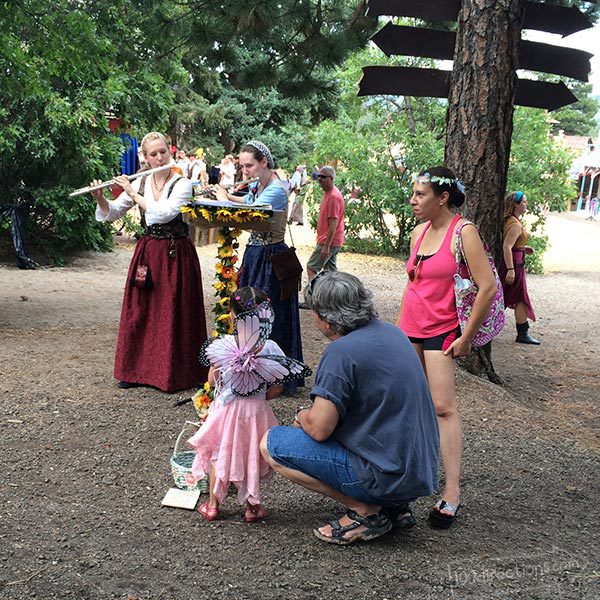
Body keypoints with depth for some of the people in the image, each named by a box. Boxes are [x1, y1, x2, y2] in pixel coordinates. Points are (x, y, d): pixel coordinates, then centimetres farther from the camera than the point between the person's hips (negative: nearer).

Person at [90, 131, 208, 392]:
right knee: (140, 310, 7)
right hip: (147, 252, 5)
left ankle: (174, 373, 9)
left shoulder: (182, 184, -8)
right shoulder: (140, 183, 6)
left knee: (172, 313, -2)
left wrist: (132, 193, -18)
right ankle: (138, 369, 19)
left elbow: (163, 213, -23)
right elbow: (112, 213, 10)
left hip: (175, 255, -5)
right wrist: (100, 198, -9)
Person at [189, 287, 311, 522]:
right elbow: (276, 389, -9)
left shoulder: (222, 346, -16)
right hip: (256, 411, 1)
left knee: (219, 454, 20)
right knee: (251, 456, 19)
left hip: (225, 409, 0)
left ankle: (213, 504, 31)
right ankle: (251, 506, 29)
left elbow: (212, 380, -4)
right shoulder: (269, 349, -15)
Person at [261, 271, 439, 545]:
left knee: (271, 444, -6)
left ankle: (365, 512, -2)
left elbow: (319, 429, -20)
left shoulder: (341, 351, -21)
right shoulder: (391, 332, 5)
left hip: (387, 477, -9)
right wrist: (311, 415, 15)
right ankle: (394, 505, 16)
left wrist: (302, 415, 4)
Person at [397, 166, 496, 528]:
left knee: (444, 407, -10)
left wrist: (466, 337, -13)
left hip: (442, 332, -7)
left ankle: (452, 494, -4)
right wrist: (399, 327, 16)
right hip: (410, 329, 7)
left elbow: (488, 287, -16)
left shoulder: (463, 232, -12)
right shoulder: (419, 232, 10)